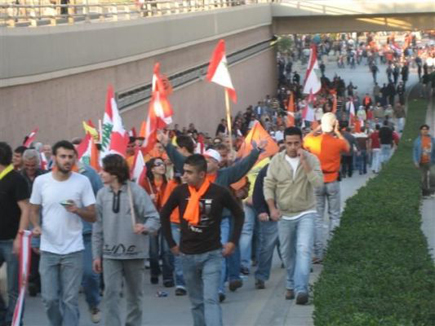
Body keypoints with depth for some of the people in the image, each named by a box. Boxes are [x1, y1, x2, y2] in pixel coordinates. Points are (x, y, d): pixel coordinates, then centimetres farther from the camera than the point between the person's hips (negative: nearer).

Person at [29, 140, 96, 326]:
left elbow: (93, 216, -2)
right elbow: (34, 210, 11)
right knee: (49, 298, 4)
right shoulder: (41, 181, 0)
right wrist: (36, 225, -10)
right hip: (48, 250, 1)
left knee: (70, 299, 2)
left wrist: (77, 210, -21)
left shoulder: (83, 181, -4)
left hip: (73, 250, -1)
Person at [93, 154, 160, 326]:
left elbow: (154, 217, -12)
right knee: (111, 293, -7)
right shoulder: (102, 194, 1)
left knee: (135, 294, 13)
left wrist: (146, 227, -35)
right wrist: (97, 254, 6)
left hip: (134, 252, -2)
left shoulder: (136, 191, -11)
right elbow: (98, 226, 7)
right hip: (110, 254, 2)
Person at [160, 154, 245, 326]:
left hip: (212, 254, -3)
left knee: (211, 300, -13)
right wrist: (171, 243, 8)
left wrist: (233, 241, -1)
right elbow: (164, 215, 9)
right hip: (187, 255, 3)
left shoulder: (219, 192, -12)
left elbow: (239, 214, 4)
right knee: (196, 302, 13)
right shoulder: (180, 191, -7)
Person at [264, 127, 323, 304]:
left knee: (304, 250, -18)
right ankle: (292, 284, 32)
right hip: (284, 215, 3)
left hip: (306, 213, -3)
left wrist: (304, 162, -25)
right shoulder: (277, 160, -4)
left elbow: (318, 182, -22)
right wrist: (272, 207, -13)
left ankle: (301, 289, -22)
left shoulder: (311, 159, -9)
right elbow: (268, 185, 0)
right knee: (287, 253, 12)